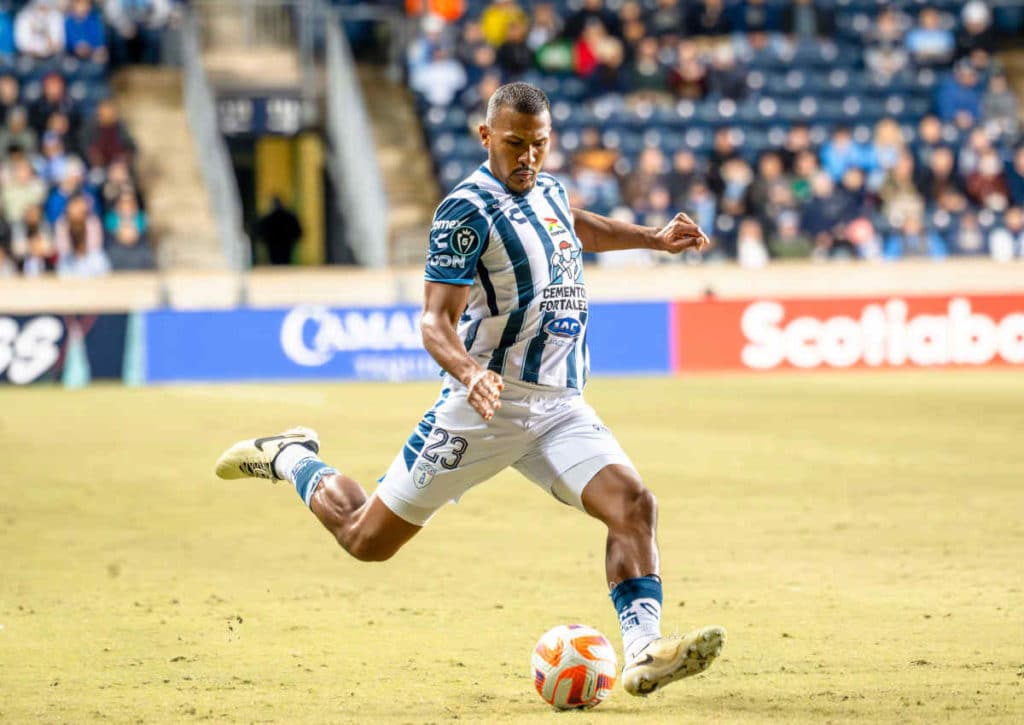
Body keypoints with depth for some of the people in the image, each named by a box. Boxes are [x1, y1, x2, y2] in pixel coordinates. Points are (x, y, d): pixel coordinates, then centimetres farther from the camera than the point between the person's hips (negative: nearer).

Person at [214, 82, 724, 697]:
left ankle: (644, 653, -23)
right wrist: (470, 374, -38)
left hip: (561, 408, 6)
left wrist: (653, 239, 30)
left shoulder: (548, 191, 10)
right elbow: (437, 320, -20)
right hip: (489, 405, -6)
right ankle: (291, 459, 30)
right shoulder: (468, 209, -13)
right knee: (368, 540, 3)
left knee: (634, 504, -19)